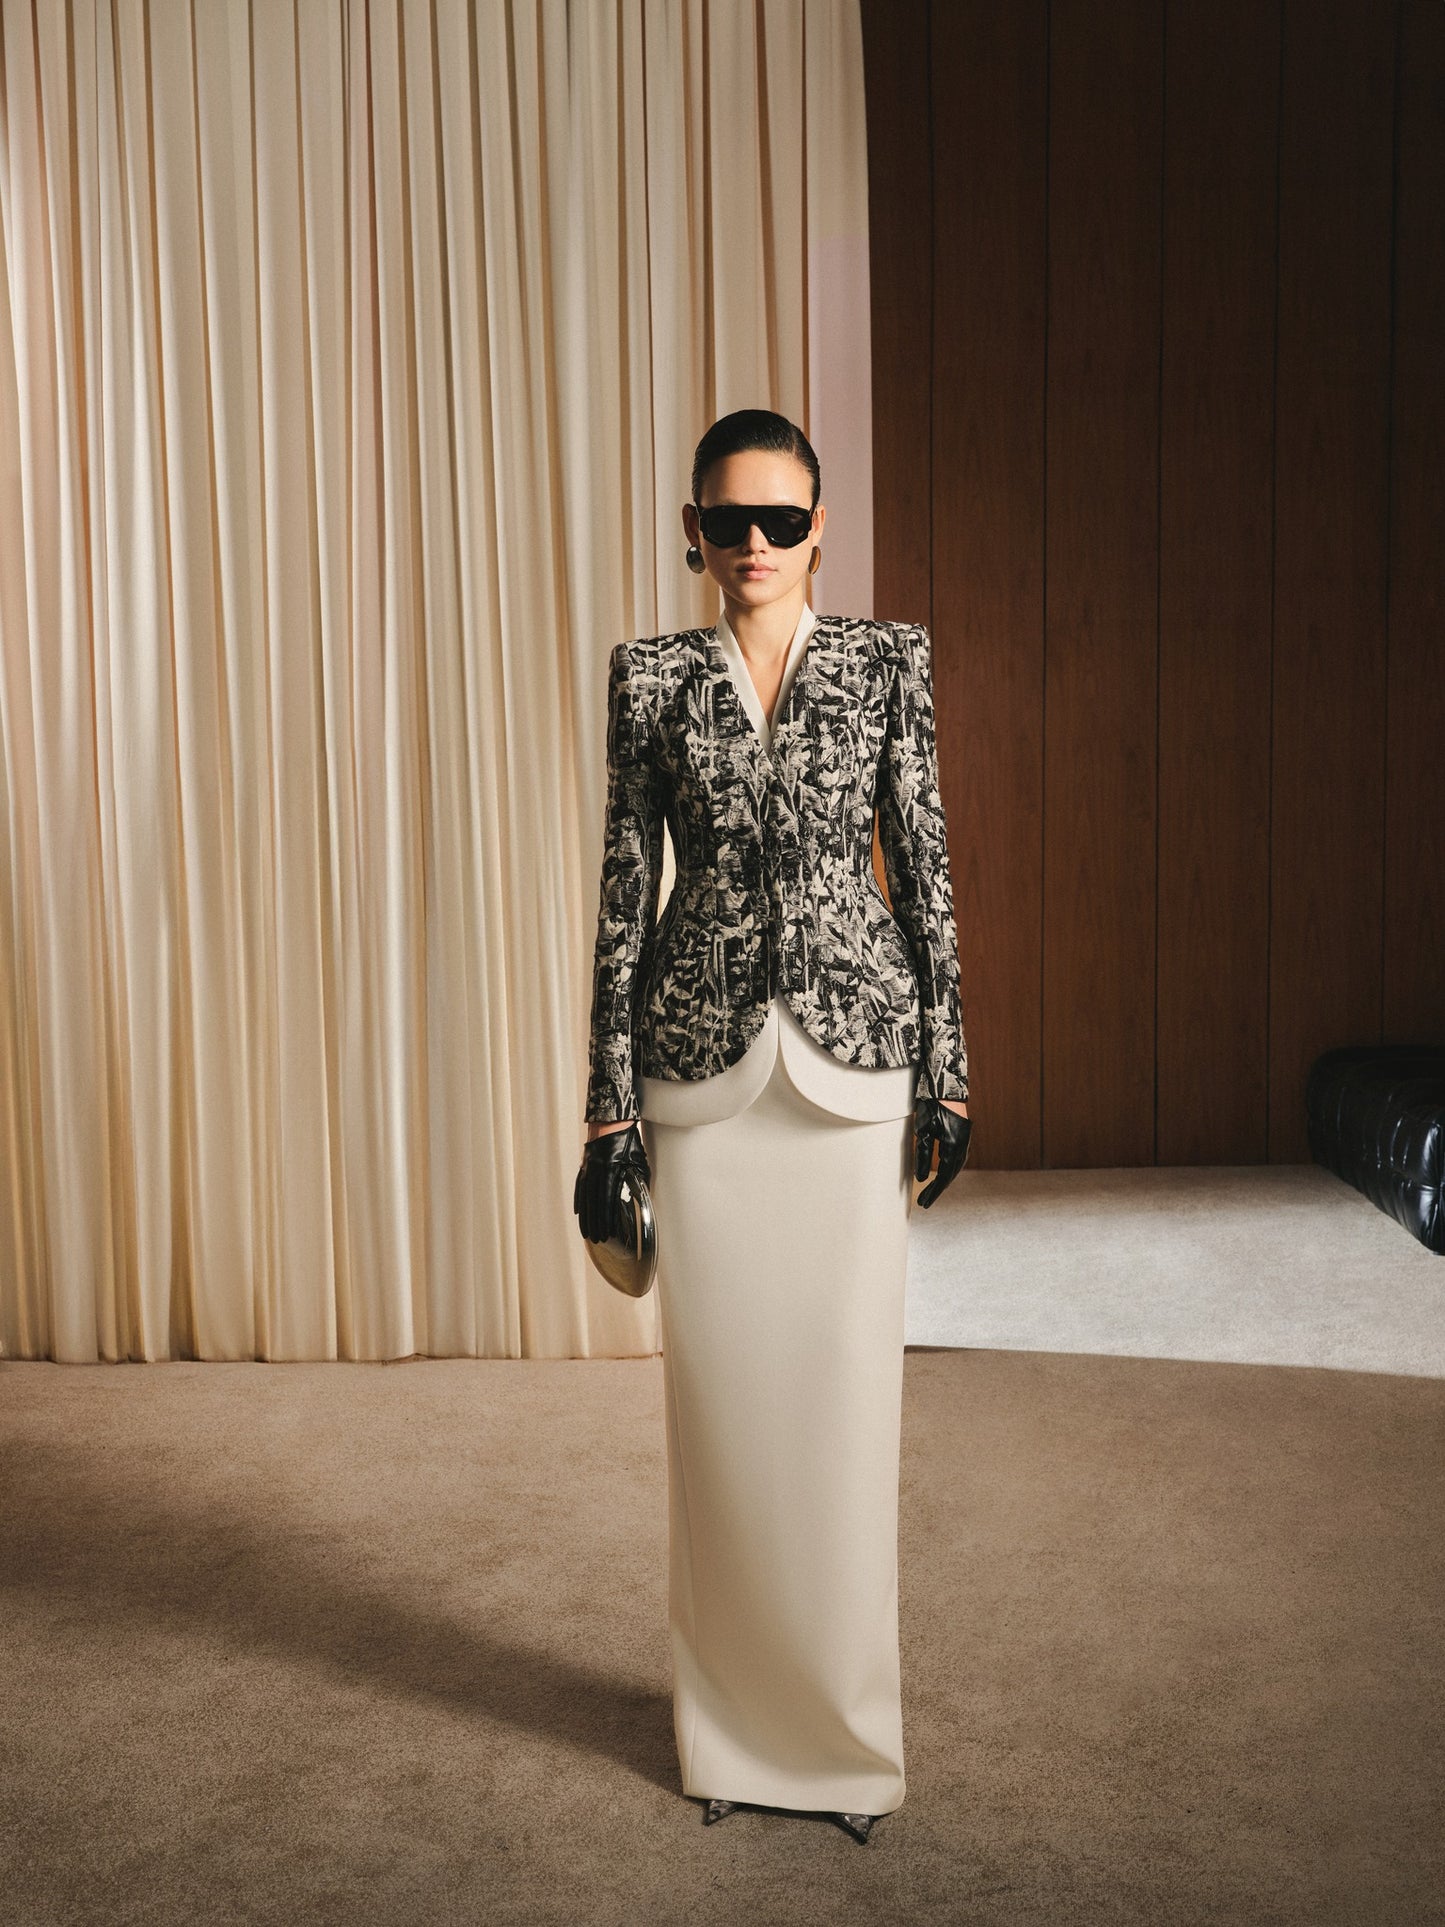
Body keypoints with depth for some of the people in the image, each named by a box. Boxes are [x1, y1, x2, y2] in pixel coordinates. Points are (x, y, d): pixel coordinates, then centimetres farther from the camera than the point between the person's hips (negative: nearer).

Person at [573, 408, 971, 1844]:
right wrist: (611, 1105, 1)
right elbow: (624, 886, 3)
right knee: (719, 1387, 7)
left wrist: (947, 1072, 0)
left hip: (855, 1049, 0)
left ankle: (843, 1722, 21)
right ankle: (733, 1724, 25)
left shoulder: (887, 662, 3)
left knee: (846, 1383, 3)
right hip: (703, 1058, 1)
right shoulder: (650, 677, 4)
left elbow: (924, 865, 4)